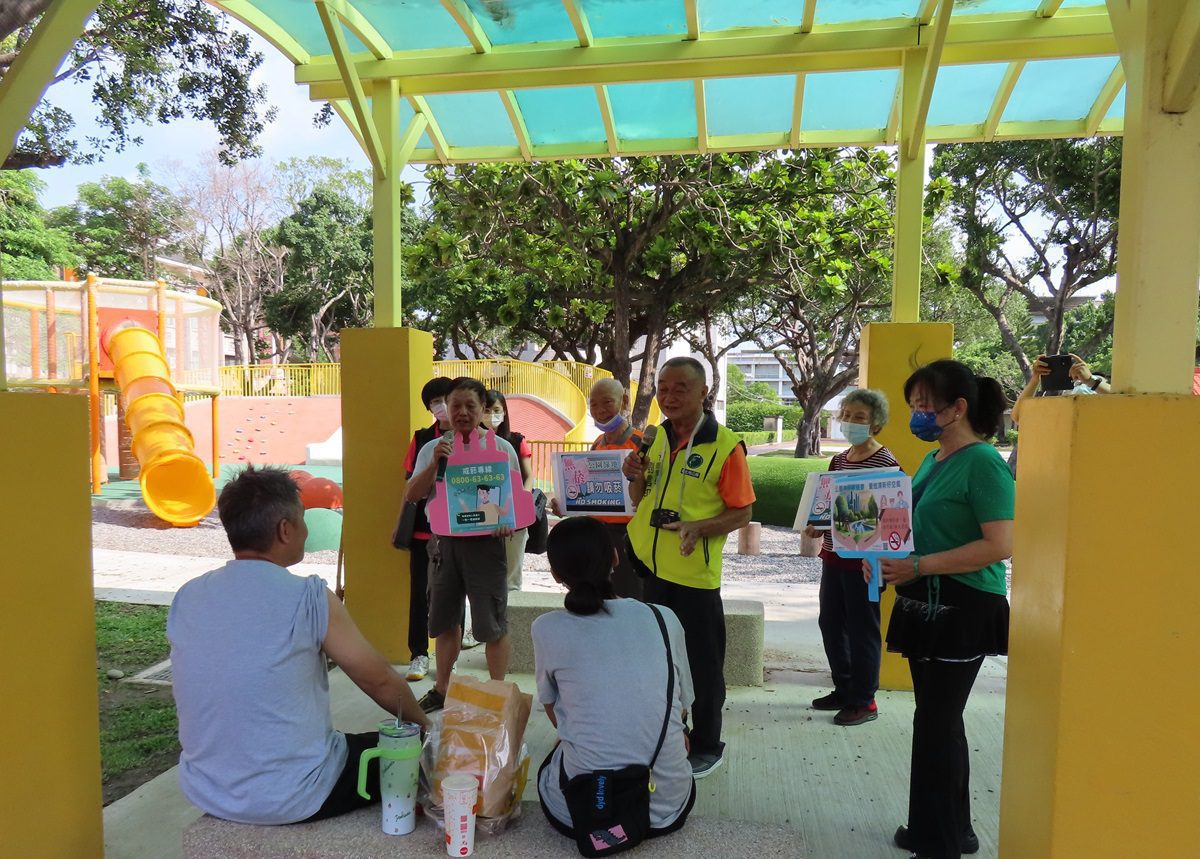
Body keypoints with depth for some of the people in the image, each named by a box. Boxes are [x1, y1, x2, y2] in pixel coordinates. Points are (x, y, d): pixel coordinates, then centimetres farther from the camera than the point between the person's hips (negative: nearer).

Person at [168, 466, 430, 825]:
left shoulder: (186, 598, -3)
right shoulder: (309, 599, -18)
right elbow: (381, 682, -9)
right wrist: (424, 724, 10)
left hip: (205, 793, 6)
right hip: (293, 800, -6)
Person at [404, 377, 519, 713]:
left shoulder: (500, 448, -2)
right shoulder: (433, 449, 7)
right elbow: (412, 495, -1)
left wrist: (508, 522, -19)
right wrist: (435, 464, -15)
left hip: (485, 541, -4)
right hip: (444, 540, 4)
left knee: (492, 624, -1)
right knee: (445, 620, 16)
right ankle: (441, 689, 30)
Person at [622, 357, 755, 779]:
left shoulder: (725, 445, -11)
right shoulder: (654, 438, 7)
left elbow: (742, 512, -9)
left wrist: (697, 528, -25)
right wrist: (635, 477, -6)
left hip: (693, 573, -6)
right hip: (648, 568, 6)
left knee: (701, 663, 7)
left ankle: (707, 746, 26)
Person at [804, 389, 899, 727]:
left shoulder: (885, 463, -11)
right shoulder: (839, 460, 11)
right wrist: (817, 526, 2)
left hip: (863, 559, -8)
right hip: (833, 555, 8)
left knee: (862, 628, 3)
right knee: (830, 623, 15)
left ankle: (863, 701, 17)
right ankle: (844, 690, 31)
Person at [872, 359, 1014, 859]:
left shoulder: (984, 464, -14)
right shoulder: (931, 463, 12)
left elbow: (1000, 545, -22)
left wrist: (918, 566, -24)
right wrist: (885, 557, 0)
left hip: (962, 610, -8)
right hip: (924, 606, 8)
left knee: (937, 724, -1)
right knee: (939, 722, 17)